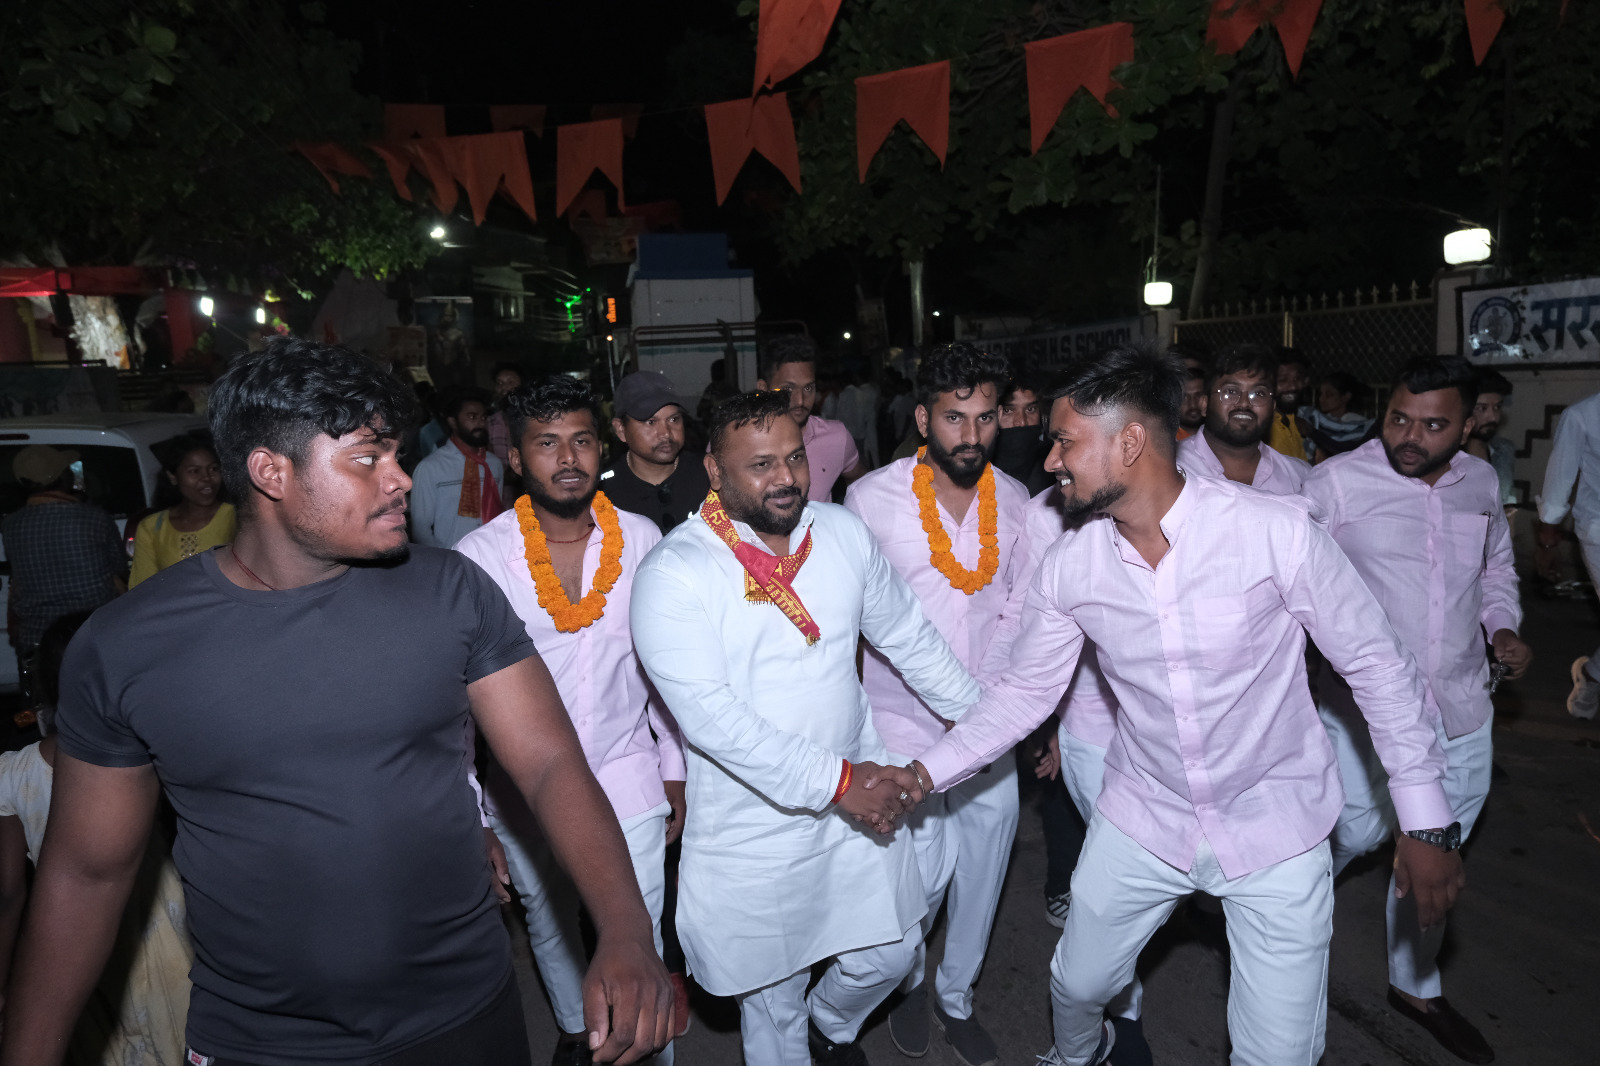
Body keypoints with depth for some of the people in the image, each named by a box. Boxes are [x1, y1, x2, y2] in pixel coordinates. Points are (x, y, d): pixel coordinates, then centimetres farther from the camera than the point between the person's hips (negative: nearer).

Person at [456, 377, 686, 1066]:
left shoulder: (641, 540, -8)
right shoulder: (479, 556, -15)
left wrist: (675, 769, 5)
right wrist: (474, 816, -8)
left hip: (627, 770, 0)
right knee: (548, 923, 23)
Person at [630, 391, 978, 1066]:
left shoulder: (843, 532, -2)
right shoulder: (673, 573, -18)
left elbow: (909, 638, 9)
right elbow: (707, 712, -25)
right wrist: (836, 781, -27)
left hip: (860, 803, 5)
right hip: (753, 827, -4)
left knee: (889, 956, 20)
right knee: (772, 1003, 15)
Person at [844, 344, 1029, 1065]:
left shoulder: (1013, 501, 1)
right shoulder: (872, 498, -10)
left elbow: (1018, 612, 7)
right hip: (904, 718, -3)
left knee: (980, 867, 13)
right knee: (925, 868, -5)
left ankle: (956, 997, 40)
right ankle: (909, 982, 30)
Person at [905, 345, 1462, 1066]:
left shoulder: (1278, 531, -22)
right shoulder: (1068, 566, -11)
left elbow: (1376, 665, -11)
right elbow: (1024, 690, 0)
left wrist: (1425, 822, -9)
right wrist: (925, 774, -8)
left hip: (1275, 827, -3)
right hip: (1142, 819, 3)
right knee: (1078, 984, 19)